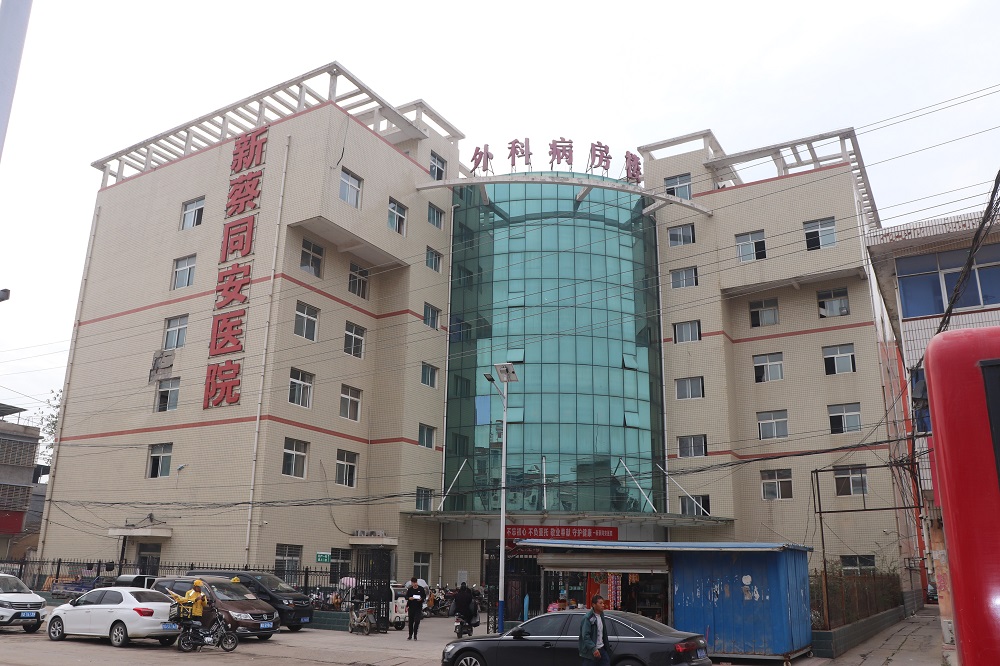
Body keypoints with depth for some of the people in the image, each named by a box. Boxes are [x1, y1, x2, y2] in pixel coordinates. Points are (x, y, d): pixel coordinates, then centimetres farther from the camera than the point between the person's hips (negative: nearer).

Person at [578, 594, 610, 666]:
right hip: (590, 651, -8)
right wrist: (593, 649, -28)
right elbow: (585, 636, -21)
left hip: (601, 648, 8)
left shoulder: (601, 615, 7)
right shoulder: (588, 618, -17)